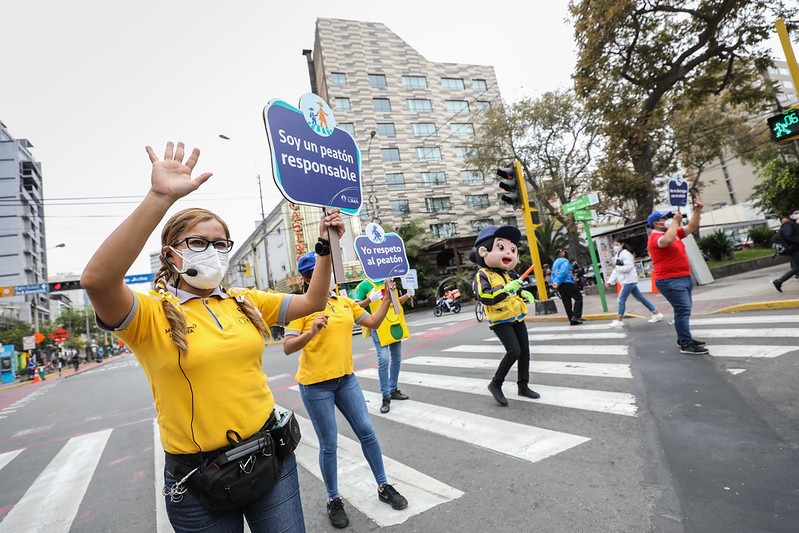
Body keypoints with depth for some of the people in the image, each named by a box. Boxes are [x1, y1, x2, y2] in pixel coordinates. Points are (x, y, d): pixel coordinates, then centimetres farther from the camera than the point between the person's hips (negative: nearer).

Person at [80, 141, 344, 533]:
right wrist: (160, 198, -35)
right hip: (199, 475, -3)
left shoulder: (245, 302, 4)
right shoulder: (151, 313, -11)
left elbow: (312, 302, 7)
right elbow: (97, 280, -31)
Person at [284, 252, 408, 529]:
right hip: (315, 384, -5)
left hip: (345, 378, 5)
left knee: (367, 432, 9)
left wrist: (387, 297, 3)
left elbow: (373, 322, 10)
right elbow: (288, 348, -16)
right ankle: (333, 500, 29)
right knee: (329, 445, 7)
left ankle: (384, 487, 29)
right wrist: (311, 332, -32)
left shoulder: (345, 302, 6)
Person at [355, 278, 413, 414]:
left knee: (396, 359, 12)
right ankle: (386, 397, -5)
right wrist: (370, 299, -26)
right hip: (379, 326, -6)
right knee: (384, 359, -14)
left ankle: (393, 390, 27)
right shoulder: (365, 285, -6)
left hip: (395, 324, 7)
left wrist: (407, 295, 6)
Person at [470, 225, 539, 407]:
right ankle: (495, 384, 1)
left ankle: (523, 386, 26)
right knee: (513, 351, -17)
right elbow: (484, 297, -28)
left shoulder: (510, 274, 9)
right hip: (500, 320, -8)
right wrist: (506, 289, -34)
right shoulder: (482, 275, -14)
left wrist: (524, 294, 3)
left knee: (525, 350, 10)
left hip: (517, 317, 8)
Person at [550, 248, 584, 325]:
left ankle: (572, 320, 8)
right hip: (567, 283, -8)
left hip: (559, 285, 8)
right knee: (578, 297, 1)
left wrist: (553, 283, 2)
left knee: (567, 303, 8)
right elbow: (563, 272, -17)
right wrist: (558, 282, -21)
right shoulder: (564, 261, -5)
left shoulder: (555, 263, 21)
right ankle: (576, 316, -8)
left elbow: (553, 275, 15)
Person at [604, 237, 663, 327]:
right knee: (640, 298, 13)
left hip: (629, 280, -10)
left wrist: (616, 266, -18)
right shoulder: (617, 255, 16)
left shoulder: (626, 253, -13)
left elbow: (628, 267, -24)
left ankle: (619, 321, -1)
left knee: (621, 299, -9)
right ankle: (656, 314, 20)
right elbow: (616, 270, 17)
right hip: (627, 281, 10)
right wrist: (610, 281, 10)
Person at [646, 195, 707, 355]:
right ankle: (686, 344, -9)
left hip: (683, 278, 10)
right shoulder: (655, 237, -15)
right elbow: (668, 241, -36)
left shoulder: (674, 233, 15)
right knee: (683, 310, -13)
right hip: (670, 281, -10)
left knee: (684, 309, 16)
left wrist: (698, 210, 11)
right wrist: (675, 221, -25)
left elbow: (691, 227, 22)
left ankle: (684, 339, 27)